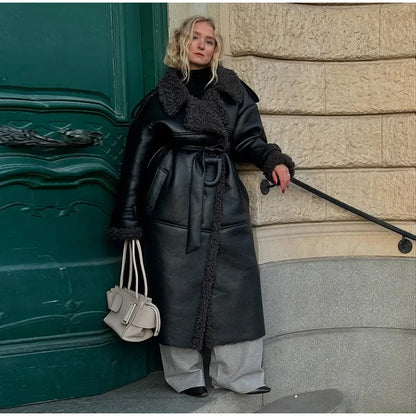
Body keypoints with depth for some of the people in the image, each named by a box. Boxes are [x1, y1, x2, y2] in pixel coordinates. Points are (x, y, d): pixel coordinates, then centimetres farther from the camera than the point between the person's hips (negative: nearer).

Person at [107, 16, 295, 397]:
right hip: (174, 203, -2)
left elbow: (248, 139, 8)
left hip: (225, 200, 3)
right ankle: (184, 374, 17)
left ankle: (237, 371, 16)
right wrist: (129, 218, 2)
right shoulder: (161, 97, 5)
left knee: (235, 281, 2)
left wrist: (273, 160, -15)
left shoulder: (231, 90, 12)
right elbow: (137, 157, 4)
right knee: (179, 284, 2)